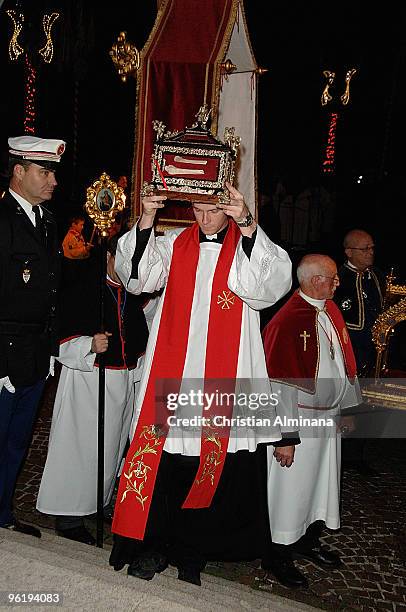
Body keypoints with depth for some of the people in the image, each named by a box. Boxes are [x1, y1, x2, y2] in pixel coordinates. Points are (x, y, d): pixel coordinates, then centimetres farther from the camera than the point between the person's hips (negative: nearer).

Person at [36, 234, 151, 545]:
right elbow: (61, 337, -10)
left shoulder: (135, 296, 12)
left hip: (125, 379, 6)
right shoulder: (82, 289, -7)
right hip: (87, 379, -6)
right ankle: (69, 518, 12)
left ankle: (101, 502, 32)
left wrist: (139, 371, 16)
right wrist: (89, 345, -26)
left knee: (113, 447, 14)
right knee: (80, 446, -2)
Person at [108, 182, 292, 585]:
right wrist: (145, 222, -14)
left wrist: (248, 227, -28)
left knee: (214, 454, 3)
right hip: (172, 367, 2)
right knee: (164, 451, 2)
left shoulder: (249, 245, 3)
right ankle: (153, 544, 19)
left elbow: (274, 281, -16)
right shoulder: (175, 244, 10)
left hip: (222, 371, -1)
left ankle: (191, 551, 22)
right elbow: (137, 275, -1)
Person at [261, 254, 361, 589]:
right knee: (291, 486, 7)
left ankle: (308, 539, 44)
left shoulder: (331, 310, 4)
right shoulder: (287, 320, -23)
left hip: (328, 417, 9)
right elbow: (280, 384, -23)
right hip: (297, 420, -8)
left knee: (322, 482, 22)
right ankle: (278, 554, 28)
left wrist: (347, 406, 17)